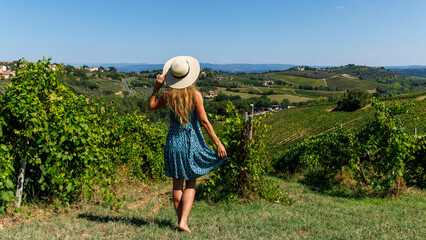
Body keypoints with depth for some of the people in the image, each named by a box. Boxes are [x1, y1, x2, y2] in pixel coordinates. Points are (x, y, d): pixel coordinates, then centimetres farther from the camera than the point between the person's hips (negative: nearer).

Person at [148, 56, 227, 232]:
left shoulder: (168, 95, -5)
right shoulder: (195, 95, -11)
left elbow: (151, 106, 13)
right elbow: (204, 121, -12)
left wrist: (156, 87, 5)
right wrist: (218, 143, -7)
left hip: (174, 141, 2)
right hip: (192, 142, -2)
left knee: (177, 183, 14)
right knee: (190, 184, 12)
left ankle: (180, 221, 21)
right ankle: (183, 222, 4)